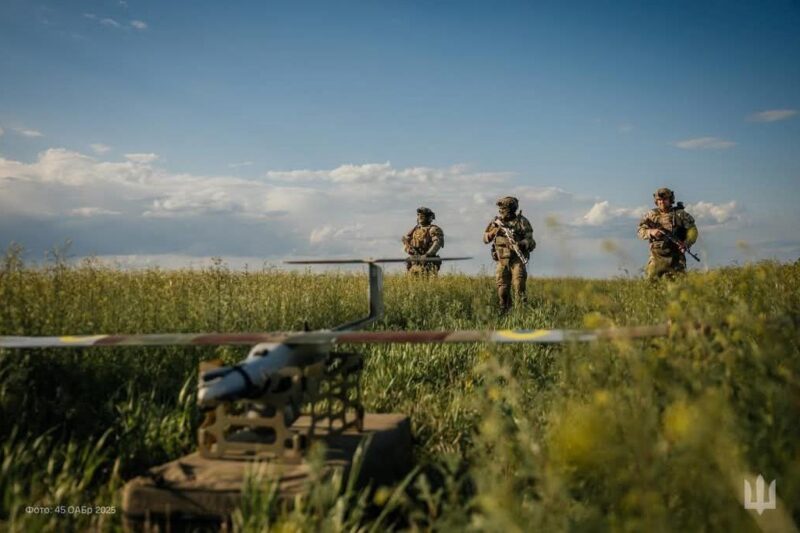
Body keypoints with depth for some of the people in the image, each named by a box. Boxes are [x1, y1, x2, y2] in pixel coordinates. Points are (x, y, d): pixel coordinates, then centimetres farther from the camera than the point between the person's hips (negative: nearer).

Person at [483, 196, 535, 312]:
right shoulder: (496, 222, 8)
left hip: (517, 260, -3)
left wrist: (520, 244, -27)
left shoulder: (521, 221, -2)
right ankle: (504, 311, 17)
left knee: (519, 287, -10)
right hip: (502, 260, 3)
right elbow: (485, 239, 11)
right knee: (502, 289, 5)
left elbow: (529, 240, -7)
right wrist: (493, 232, -8)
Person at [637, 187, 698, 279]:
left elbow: (692, 230, 2)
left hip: (676, 257, -1)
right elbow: (641, 231, 6)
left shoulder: (680, 214, 3)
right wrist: (651, 232, -15)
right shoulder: (650, 215, 6)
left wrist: (686, 244, -14)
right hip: (657, 257, 1)